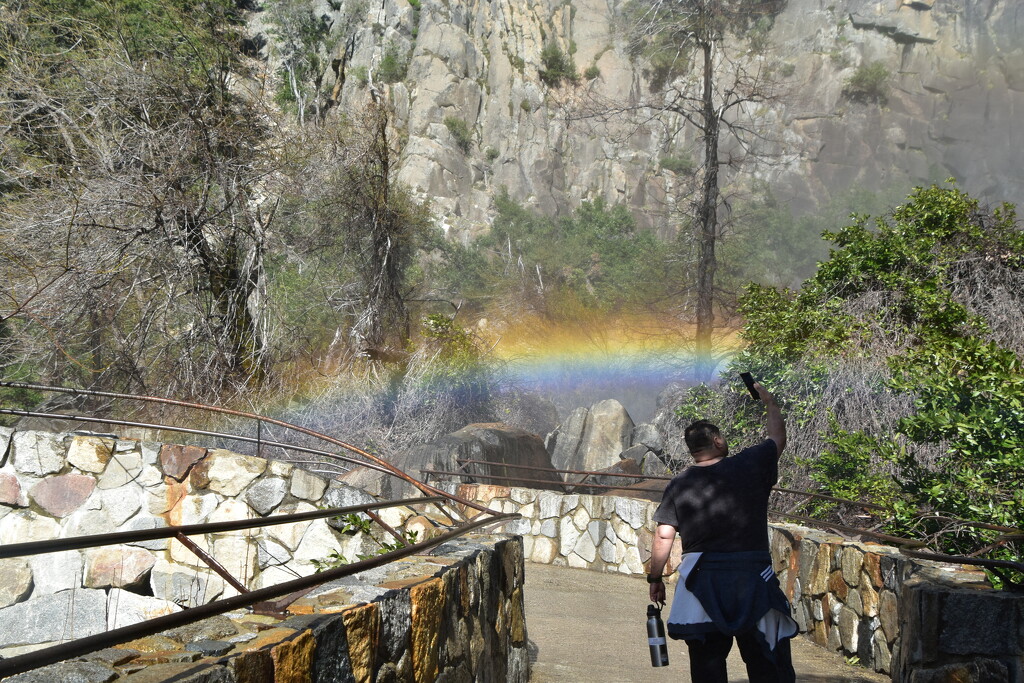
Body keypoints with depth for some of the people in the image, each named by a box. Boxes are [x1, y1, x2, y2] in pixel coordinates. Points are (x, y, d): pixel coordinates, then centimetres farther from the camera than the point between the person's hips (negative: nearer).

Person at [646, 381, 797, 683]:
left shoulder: (678, 485, 0)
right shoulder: (750, 465, -4)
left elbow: (664, 536, -3)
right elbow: (777, 439, 14)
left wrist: (655, 579, 8)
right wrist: (770, 403, 30)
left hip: (702, 580, 2)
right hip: (752, 576, -1)